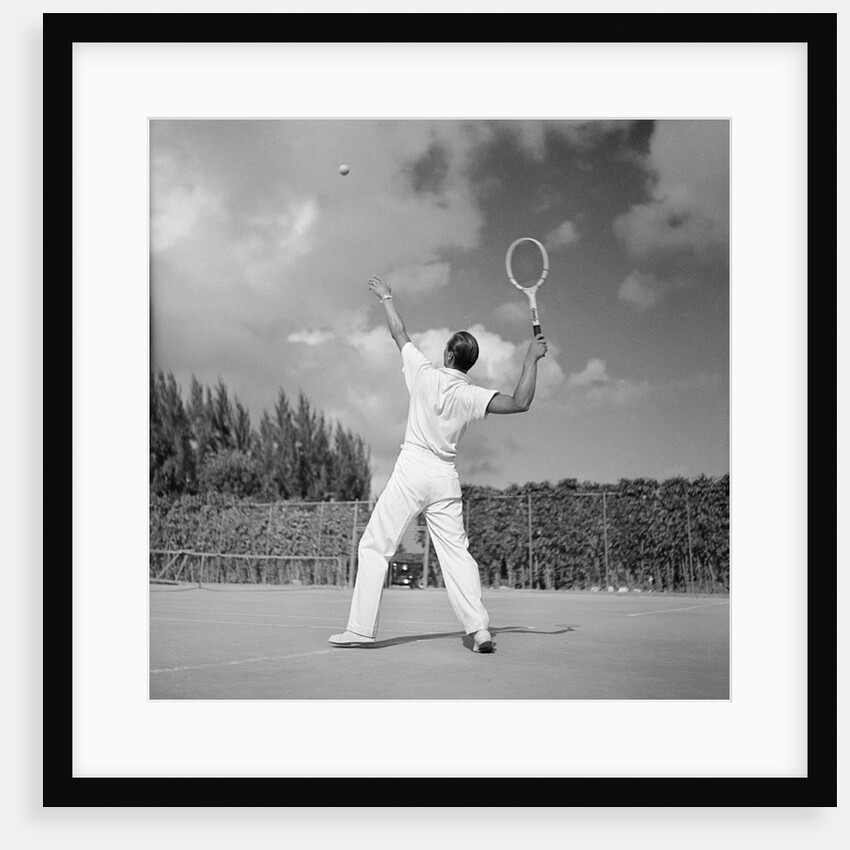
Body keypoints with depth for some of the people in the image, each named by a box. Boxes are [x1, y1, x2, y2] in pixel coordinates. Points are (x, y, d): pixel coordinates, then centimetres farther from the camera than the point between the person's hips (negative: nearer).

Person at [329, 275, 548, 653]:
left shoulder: (425, 374, -4)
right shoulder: (472, 395, -3)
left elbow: (399, 334, 10)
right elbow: (520, 402, -12)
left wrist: (386, 297, 24)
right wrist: (531, 358, -4)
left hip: (411, 470, -2)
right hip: (446, 479, 2)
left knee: (375, 547, 3)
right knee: (456, 553, 5)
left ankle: (361, 627, 1)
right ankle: (479, 629, -6)